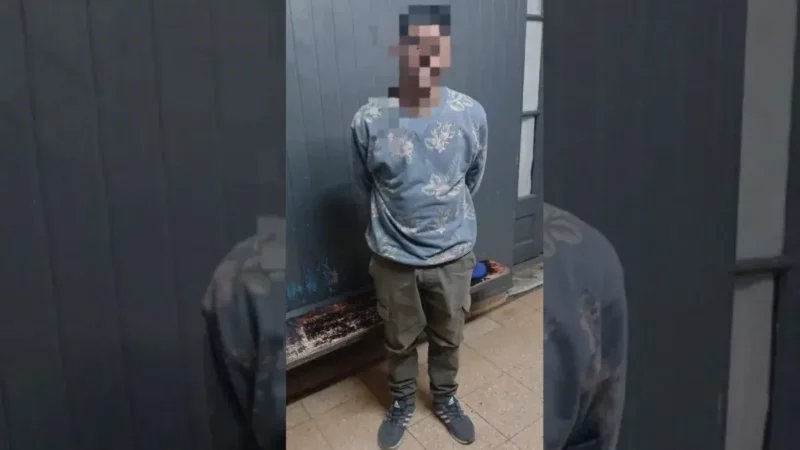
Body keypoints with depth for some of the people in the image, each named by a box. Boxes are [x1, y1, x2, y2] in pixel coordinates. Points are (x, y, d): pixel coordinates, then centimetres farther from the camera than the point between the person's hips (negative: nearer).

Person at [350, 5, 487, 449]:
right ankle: (402, 402, 47)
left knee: (448, 337, 22)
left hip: (453, 255, 1)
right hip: (394, 257, -1)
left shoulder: (472, 115, -13)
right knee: (400, 340, 20)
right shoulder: (369, 120, -16)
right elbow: (367, 185, 1)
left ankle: (446, 398, 49)